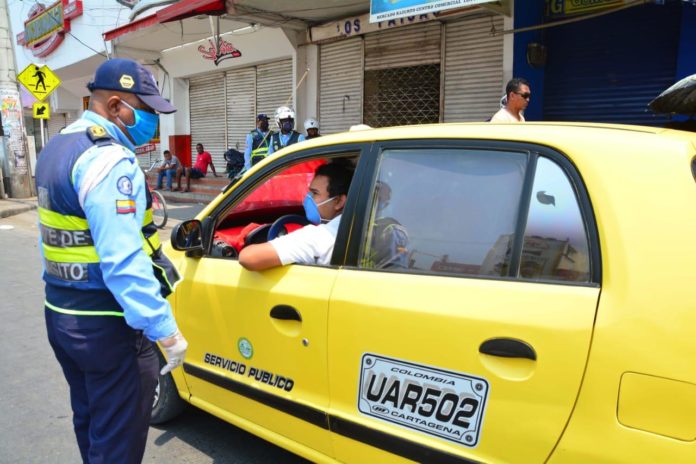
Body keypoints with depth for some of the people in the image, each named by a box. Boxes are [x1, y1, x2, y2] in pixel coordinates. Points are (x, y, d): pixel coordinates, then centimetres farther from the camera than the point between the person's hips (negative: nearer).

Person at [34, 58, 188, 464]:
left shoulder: (57, 147, 11)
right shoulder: (109, 160, -21)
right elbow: (123, 261, -28)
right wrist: (165, 329, -26)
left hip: (60, 311, 10)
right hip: (105, 323, -10)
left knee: (89, 422, 25)